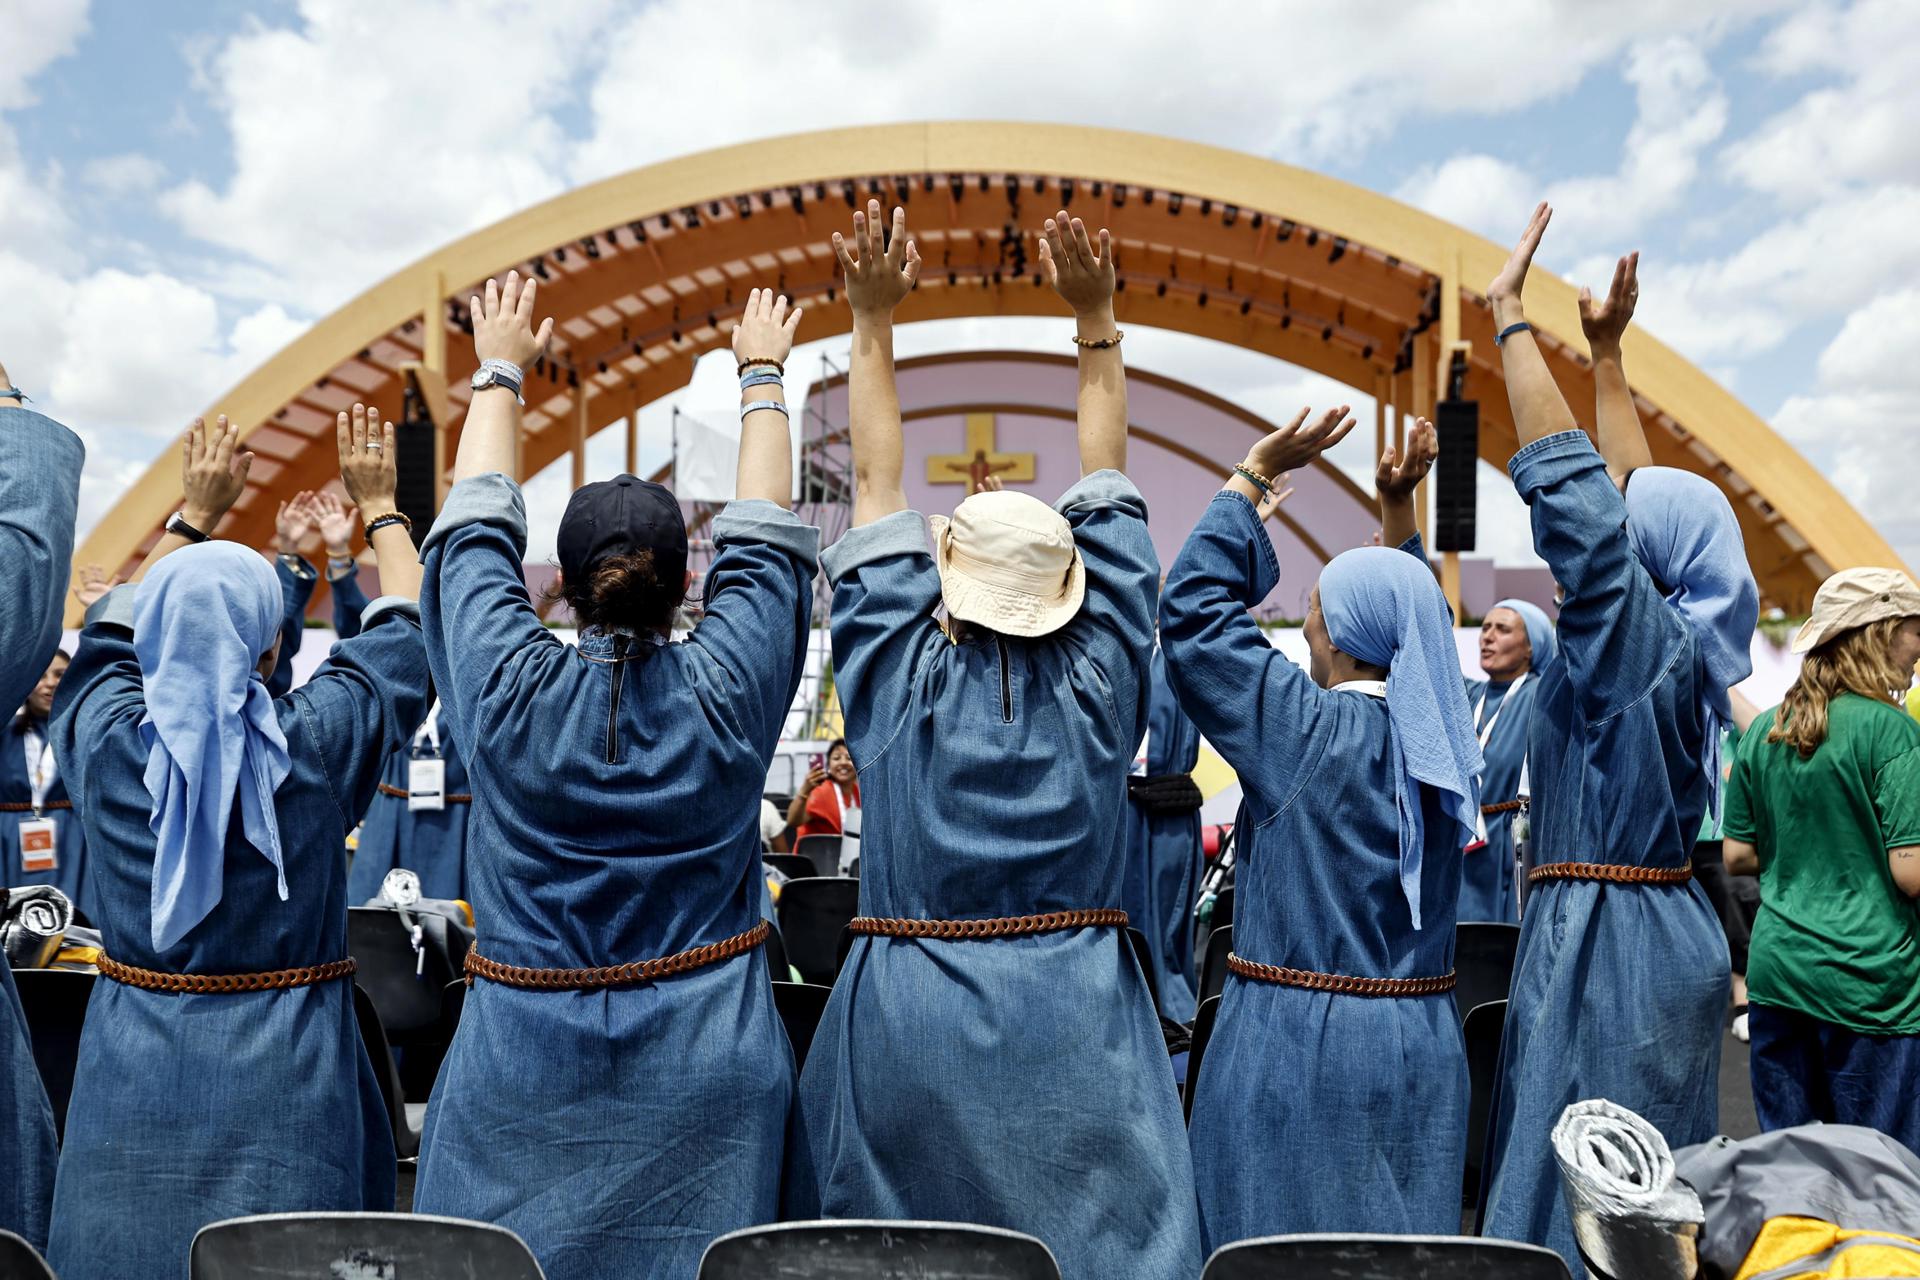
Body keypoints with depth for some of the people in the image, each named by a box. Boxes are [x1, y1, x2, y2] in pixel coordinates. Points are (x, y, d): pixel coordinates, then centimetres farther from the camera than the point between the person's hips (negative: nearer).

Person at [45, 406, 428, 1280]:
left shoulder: (104, 738, -6)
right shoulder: (316, 741, -13)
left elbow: (116, 627, 17)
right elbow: (407, 630, 3)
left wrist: (193, 516, 27)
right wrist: (379, 506, 16)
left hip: (133, 1067, 3)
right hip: (283, 1071, -3)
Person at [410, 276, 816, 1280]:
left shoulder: (509, 690, -11)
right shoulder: (725, 693, -12)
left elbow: (475, 531, 5)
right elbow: (764, 538, 4)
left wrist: (501, 373, 19)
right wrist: (761, 373, 18)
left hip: (522, 1068, 0)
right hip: (704, 1073, 0)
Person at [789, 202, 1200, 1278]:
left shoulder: (899, 680, -4)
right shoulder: (1095, 688, -3)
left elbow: (878, 489, 3)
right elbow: (1108, 485, 3)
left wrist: (875, 321, 8)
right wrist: (1096, 317, 6)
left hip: (908, 1027, 1)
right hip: (1073, 1031, 0)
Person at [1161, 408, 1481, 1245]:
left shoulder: (1307, 728, -14)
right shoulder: (1440, 733, 2)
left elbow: (1192, 611, -10)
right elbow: (1409, 621, 22)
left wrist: (1252, 476, -6)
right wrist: (1398, 507, 18)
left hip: (1299, 1040, -6)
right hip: (1419, 1043, 6)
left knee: (1284, 1237, 6)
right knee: (1402, 1235, 14)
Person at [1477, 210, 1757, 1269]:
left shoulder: (1635, 634, -16)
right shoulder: (1683, 640, 8)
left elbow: (1569, 484, -22)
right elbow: (1632, 489, 18)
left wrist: (1511, 318, -17)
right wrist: (1607, 354, 23)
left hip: (1604, 936, -10)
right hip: (1665, 925, 10)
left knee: (1577, 1207, -2)